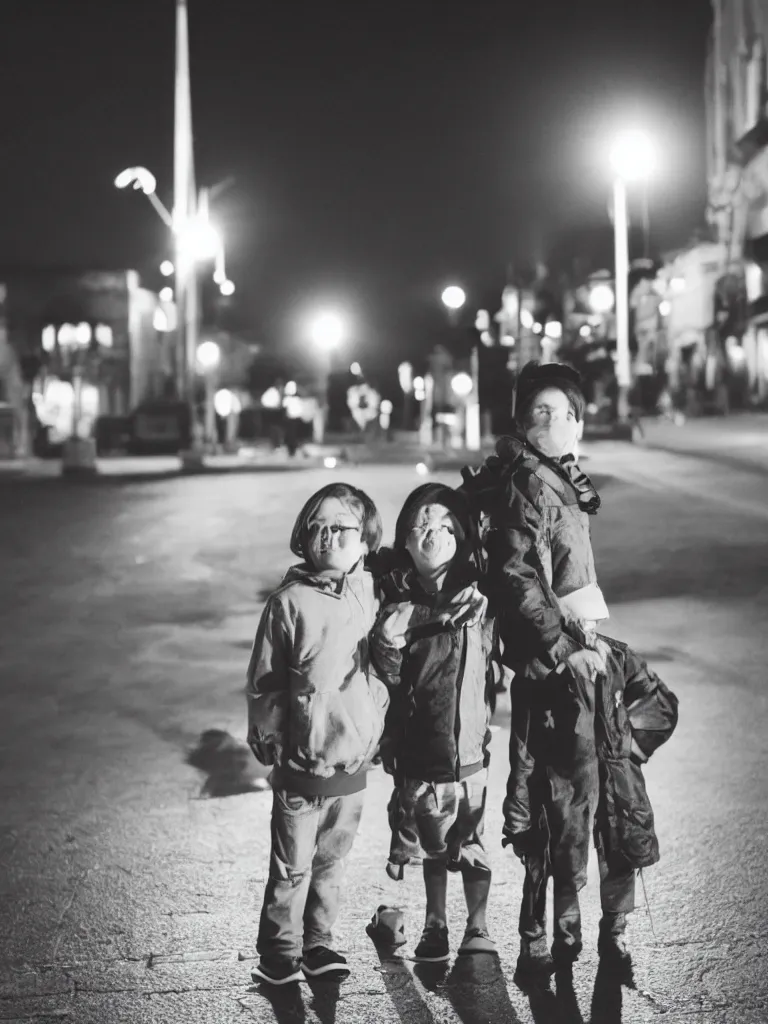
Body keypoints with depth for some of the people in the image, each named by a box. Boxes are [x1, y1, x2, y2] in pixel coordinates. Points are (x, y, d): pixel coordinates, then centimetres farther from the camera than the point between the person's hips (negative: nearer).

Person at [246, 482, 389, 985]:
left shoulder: (374, 595, 0)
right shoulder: (288, 602, -9)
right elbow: (263, 682, -3)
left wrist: (379, 736, 11)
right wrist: (267, 737, -2)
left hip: (353, 764, 3)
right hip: (301, 766, -3)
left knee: (332, 863, 16)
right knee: (292, 867, 7)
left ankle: (319, 942, 31)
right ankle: (280, 951, 23)